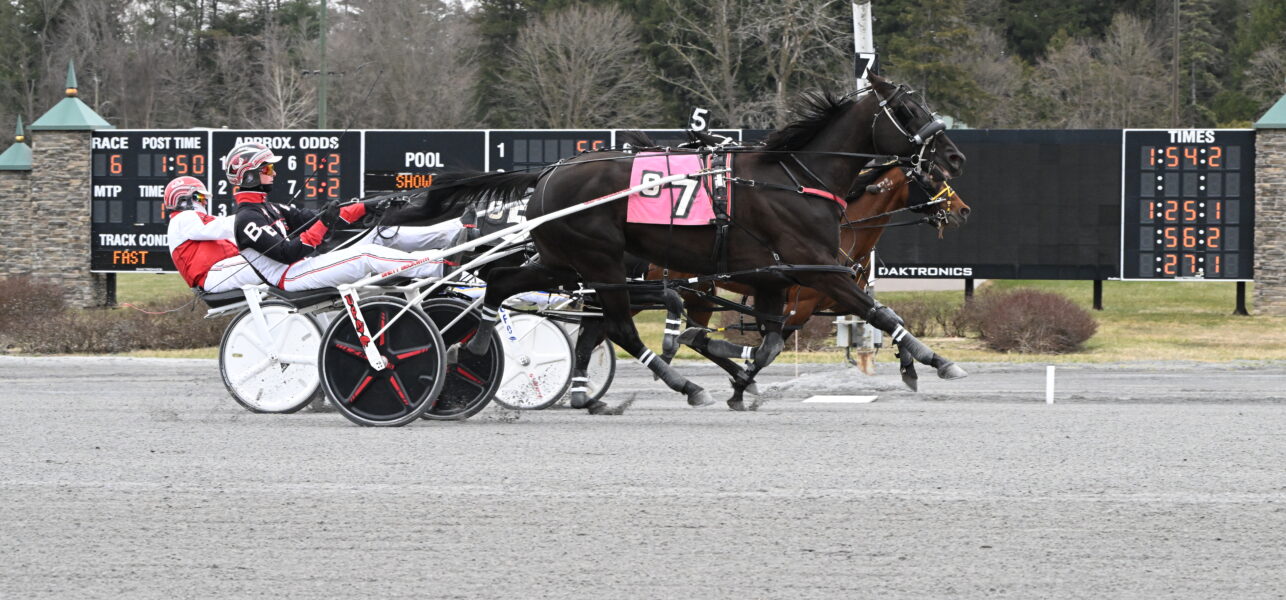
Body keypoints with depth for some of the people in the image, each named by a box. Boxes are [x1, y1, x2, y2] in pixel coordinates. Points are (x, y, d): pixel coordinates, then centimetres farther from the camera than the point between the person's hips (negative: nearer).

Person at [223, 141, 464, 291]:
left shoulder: (268, 209, 22)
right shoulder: (247, 219, -9)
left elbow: (307, 218, 15)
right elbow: (286, 253, -19)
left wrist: (365, 208, 7)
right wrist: (323, 226, -25)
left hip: (309, 265, 10)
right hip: (291, 277, -10)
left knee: (385, 235, 2)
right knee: (366, 255, -26)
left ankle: (458, 231, -3)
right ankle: (442, 268, -31)